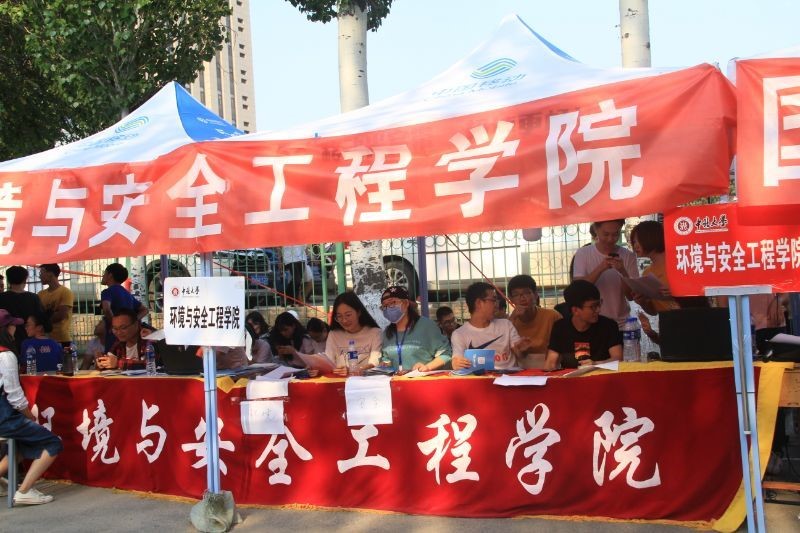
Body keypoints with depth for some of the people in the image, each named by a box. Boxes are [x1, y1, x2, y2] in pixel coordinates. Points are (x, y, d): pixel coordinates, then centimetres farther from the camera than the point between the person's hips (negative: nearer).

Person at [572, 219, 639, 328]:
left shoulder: (628, 256, -1)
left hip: (621, 324, 1)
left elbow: (631, 295, -5)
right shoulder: (583, 254, -3)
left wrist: (623, 272, -22)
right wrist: (600, 269, -26)